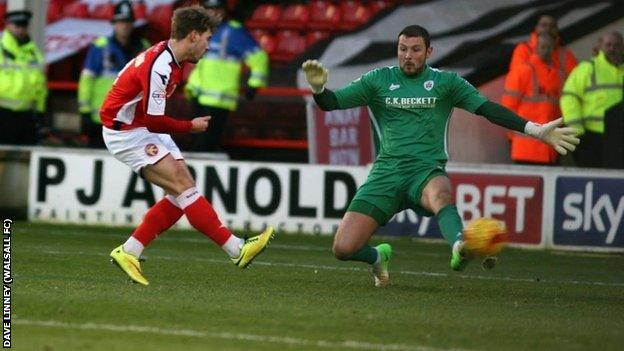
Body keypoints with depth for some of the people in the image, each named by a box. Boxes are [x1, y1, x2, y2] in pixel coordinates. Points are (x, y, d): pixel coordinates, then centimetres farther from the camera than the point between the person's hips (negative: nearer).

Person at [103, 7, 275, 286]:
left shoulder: (173, 60, 6)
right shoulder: (159, 66, -25)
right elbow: (154, 121, -22)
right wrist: (191, 126, -9)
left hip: (144, 129, 10)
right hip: (126, 133, -10)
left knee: (182, 195, 1)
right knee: (184, 187, -17)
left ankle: (128, 252, 6)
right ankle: (237, 250, -21)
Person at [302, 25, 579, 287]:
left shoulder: (446, 82, 9)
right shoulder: (379, 80, 10)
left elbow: (488, 109, 3)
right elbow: (332, 102, 6)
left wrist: (537, 130, -6)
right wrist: (318, 87, -18)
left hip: (426, 170, -2)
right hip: (386, 171, 2)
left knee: (440, 193, -41)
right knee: (343, 248, -10)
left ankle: (459, 248, -70)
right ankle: (379, 257, 25)